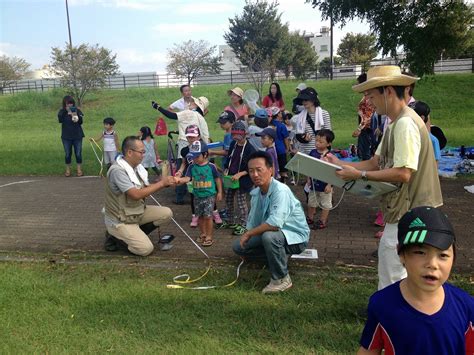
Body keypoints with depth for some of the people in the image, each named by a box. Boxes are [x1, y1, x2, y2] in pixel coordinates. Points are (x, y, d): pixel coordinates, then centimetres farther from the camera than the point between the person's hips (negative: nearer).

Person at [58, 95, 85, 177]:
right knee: (67, 154, 7)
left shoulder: (77, 110, -1)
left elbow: (81, 122, -5)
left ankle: (79, 169, 17)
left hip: (77, 136, 0)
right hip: (66, 136, 0)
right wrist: (65, 111, -26)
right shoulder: (62, 111, -1)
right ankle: (68, 170, 20)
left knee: (78, 153, 4)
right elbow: (60, 120, -18)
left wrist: (77, 116, -24)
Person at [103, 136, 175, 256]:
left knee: (167, 214, -2)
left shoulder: (136, 166, 0)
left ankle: (137, 235, 9)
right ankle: (115, 237, 6)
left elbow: (146, 189, 3)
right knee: (146, 249, -17)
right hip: (120, 220, -8)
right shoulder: (117, 170, -26)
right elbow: (136, 194, -31)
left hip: (137, 212, 8)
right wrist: (161, 183, -25)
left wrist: (164, 183, -14)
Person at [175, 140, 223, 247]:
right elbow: (187, 178, -12)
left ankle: (209, 237, 8)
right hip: (197, 196, 4)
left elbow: (217, 179, 0)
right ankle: (203, 234, 32)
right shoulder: (192, 167, -2)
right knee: (200, 216, 14)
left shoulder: (211, 166, -10)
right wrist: (180, 180, -33)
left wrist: (219, 192, 1)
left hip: (210, 195, -4)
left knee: (208, 216, -5)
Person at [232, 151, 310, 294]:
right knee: (238, 246, 3)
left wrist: (249, 233, -27)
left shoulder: (280, 190, -28)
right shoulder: (255, 192, -2)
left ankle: (282, 279, -14)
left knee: (269, 236, -38)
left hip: (295, 237, -8)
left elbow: (275, 223, -40)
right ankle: (279, 256, 16)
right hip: (271, 234, 8)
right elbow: (252, 221, 9)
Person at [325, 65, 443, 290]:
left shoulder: (405, 123, -20)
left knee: (392, 277, 0)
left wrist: (359, 175, -22)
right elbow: (375, 162, 12)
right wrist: (342, 164, 1)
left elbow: (403, 173, -26)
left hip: (408, 213, -10)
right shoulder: (395, 124, 13)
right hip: (402, 209, 10)